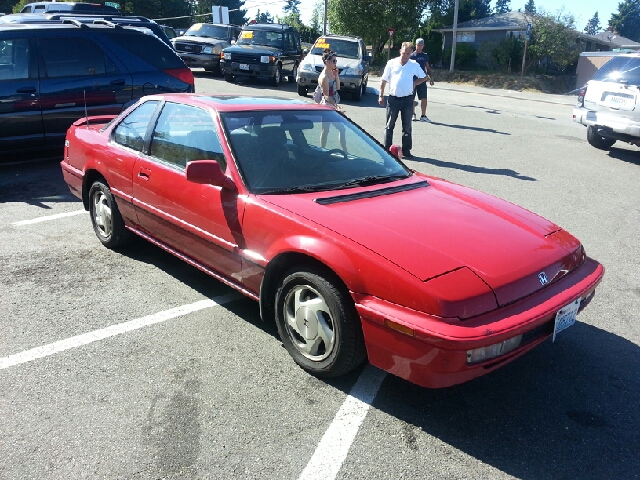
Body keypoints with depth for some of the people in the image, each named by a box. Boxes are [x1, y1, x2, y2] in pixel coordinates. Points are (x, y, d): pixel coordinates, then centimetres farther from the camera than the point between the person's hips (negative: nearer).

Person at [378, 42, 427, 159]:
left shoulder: (414, 65, 2)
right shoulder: (391, 63, 1)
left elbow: (424, 77, 14)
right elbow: (384, 80, 3)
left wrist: (414, 83, 0)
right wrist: (381, 96, 0)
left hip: (407, 99, 0)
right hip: (393, 98, 0)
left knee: (407, 126, 5)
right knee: (389, 125, 4)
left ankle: (406, 150, 12)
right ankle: (387, 149, 10)